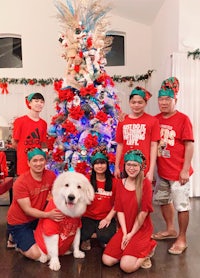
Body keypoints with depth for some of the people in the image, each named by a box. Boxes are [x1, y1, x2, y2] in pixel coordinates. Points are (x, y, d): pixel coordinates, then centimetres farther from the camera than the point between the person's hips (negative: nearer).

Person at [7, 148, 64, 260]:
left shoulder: (51, 175, -12)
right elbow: (27, 210, -26)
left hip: (37, 217, 6)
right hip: (19, 222, -5)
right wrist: (48, 215, -41)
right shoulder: (21, 182, -26)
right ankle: (15, 237, 12)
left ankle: (32, 234, 15)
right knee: (36, 254, -15)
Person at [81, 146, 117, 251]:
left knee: (105, 237, -27)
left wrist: (108, 218, -10)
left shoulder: (114, 182, -2)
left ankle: (103, 241, 13)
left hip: (106, 218, 0)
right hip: (88, 217, 0)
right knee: (84, 234, -27)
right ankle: (86, 240, 13)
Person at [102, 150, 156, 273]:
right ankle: (130, 249, 15)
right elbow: (119, 210, -1)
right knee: (107, 260, -8)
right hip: (124, 229, 5)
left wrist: (132, 234, -11)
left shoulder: (146, 183, -11)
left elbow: (144, 211, -13)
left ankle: (148, 249, 7)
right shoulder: (120, 183, 3)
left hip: (142, 229, -4)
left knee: (127, 266, -19)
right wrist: (125, 233, -9)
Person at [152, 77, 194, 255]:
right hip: (162, 171, 7)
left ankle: (182, 239, 21)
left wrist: (185, 169, -14)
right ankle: (170, 230, 41)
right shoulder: (156, 119, 4)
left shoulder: (183, 119, -11)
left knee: (182, 205, 4)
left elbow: (189, 145, -12)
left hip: (178, 171, -6)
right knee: (163, 200, 20)